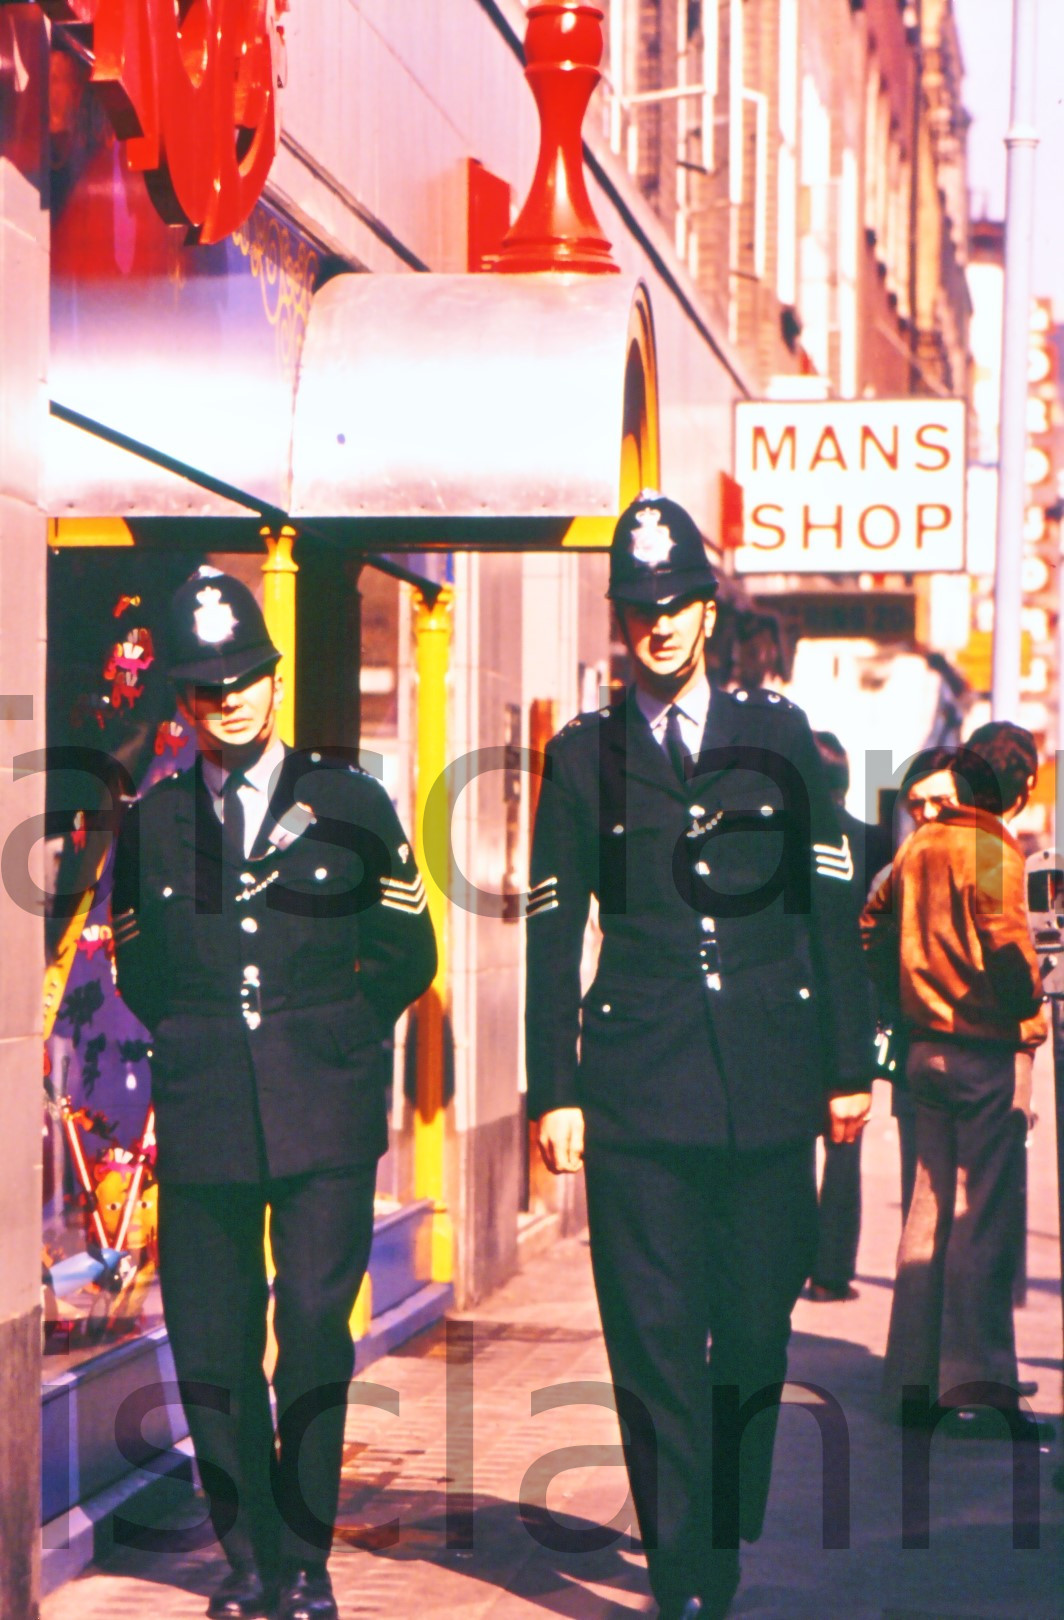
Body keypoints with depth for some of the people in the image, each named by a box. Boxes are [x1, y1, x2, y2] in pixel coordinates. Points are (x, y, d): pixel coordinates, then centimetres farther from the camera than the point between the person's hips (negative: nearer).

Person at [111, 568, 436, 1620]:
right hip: (202, 1119, 2)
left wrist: (329, 1037, 8)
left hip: (325, 1111, -1)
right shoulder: (151, 822, 10)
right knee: (210, 1346, 1)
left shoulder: (351, 805, 7)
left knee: (316, 1337, -4)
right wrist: (199, 1044, 13)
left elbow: (405, 957, 13)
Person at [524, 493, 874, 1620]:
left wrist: (849, 1062, 7)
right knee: (655, 1338, -5)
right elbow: (552, 934, 6)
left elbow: (829, 905, 11)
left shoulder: (777, 735, 11)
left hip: (770, 1080, 2)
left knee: (757, 1331, 6)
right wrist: (553, 1091, 0)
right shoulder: (582, 756, 7)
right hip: (640, 1087, -1)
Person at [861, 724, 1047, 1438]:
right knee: (984, 1216, -4)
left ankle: (915, 1379, 16)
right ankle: (977, 1385, -4)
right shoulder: (993, 850, -15)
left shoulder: (920, 845, 8)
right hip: (990, 1053, -7)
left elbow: (873, 924, 15)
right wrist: (1030, 1012, -7)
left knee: (931, 1208, 13)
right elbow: (1008, 947, -23)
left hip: (928, 1049, 7)